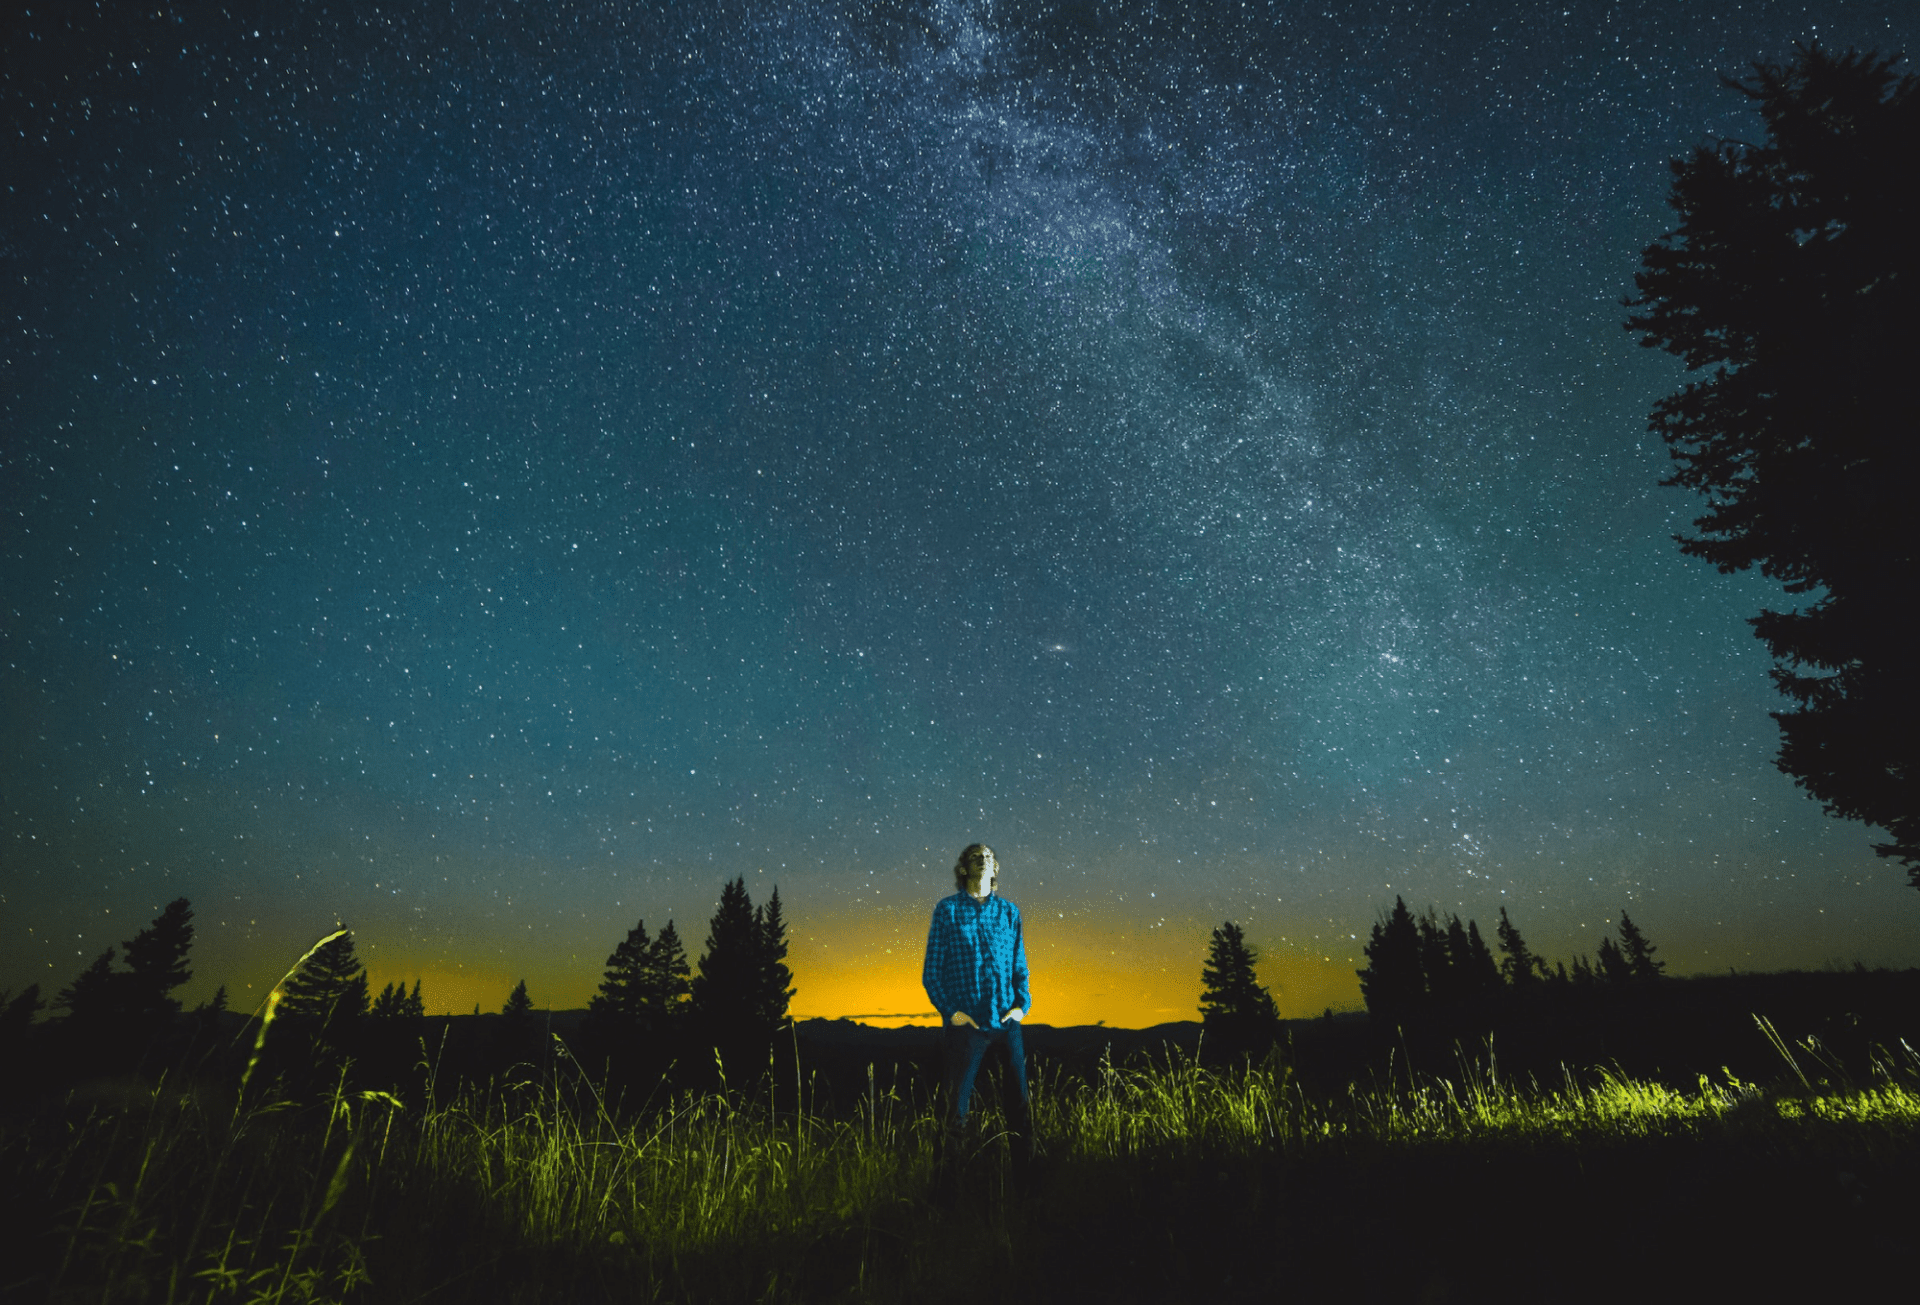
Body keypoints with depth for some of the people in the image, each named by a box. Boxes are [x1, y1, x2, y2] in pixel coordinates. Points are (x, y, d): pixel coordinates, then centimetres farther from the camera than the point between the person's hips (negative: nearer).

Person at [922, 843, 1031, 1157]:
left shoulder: (1009, 911, 11)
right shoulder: (947, 909, 1)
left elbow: (1020, 965, 15)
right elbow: (932, 970, 1)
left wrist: (1022, 1004, 1)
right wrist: (950, 1010, -8)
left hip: (1007, 1021, 3)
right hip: (967, 1023, -3)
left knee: (1019, 1101, 8)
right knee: (958, 1107, 4)